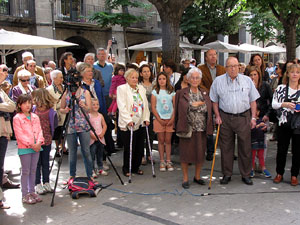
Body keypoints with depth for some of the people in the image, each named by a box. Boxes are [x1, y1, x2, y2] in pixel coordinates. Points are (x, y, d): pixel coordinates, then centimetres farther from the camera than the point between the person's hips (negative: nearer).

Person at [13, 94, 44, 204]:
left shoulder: (35, 117, 11)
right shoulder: (17, 118, -7)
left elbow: (39, 130, 9)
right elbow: (19, 134, -13)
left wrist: (39, 142, -7)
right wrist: (31, 144, -17)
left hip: (36, 147, 5)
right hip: (24, 149, -5)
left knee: (33, 170, 11)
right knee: (25, 171, 0)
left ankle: (32, 192, 21)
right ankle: (25, 195, 7)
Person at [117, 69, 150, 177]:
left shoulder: (141, 88, 15)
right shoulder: (121, 88, -3)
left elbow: (145, 105, 13)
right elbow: (122, 107, -11)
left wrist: (146, 118, 2)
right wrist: (128, 120, -20)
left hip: (140, 123, 5)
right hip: (127, 124, -5)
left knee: (140, 147, 7)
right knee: (129, 148, -1)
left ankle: (136, 167, 24)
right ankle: (126, 169, 17)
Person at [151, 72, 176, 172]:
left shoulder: (171, 92, 9)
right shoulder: (155, 92, 4)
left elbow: (175, 106, 5)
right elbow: (153, 107, 0)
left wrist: (172, 118, -7)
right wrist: (159, 119, -8)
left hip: (170, 119, 1)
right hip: (159, 119, -1)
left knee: (168, 141, 3)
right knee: (161, 141, 2)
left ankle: (168, 161, 8)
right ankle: (162, 162, 9)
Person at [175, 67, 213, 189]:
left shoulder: (204, 93, 11)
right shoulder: (182, 93, 0)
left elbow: (208, 109, 9)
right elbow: (184, 108, -9)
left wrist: (195, 104, -3)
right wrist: (200, 103, -8)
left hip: (201, 129, 4)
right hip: (187, 128, -3)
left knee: (200, 153, 8)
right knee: (186, 153, 2)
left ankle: (197, 176, 26)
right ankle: (185, 178, 16)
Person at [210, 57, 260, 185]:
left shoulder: (247, 80, 6)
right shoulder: (218, 81, 4)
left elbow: (253, 101, 8)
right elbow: (214, 101, 8)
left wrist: (253, 117, 3)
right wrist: (217, 116, 0)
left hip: (243, 117, 0)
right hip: (225, 118, 0)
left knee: (245, 147, 3)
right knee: (226, 147, 6)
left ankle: (245, 175, 17)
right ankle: (227, 174, 18)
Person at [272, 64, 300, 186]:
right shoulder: (281, 88, 3)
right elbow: (273, 104, 1)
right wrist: (284, 104, -15)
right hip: (284, 124, 0)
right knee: (281, 150, 7)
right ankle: (279, 173, 22)